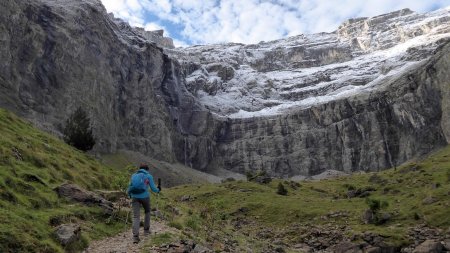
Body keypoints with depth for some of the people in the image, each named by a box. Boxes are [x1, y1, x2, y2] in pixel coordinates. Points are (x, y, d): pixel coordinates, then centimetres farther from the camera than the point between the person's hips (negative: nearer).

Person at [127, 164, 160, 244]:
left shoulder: (134, 175, 13)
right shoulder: (149, 176, 4)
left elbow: (129, 188, 15)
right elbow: (153, 188, 2)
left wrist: (130, 195, 35)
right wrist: (158, 190, 24)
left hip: (135, 197, 2)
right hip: (145, 197, -2)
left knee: (136, 217, 0)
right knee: (147, 212, 25)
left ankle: (135, 236, -11)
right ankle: (146, 230, 29)